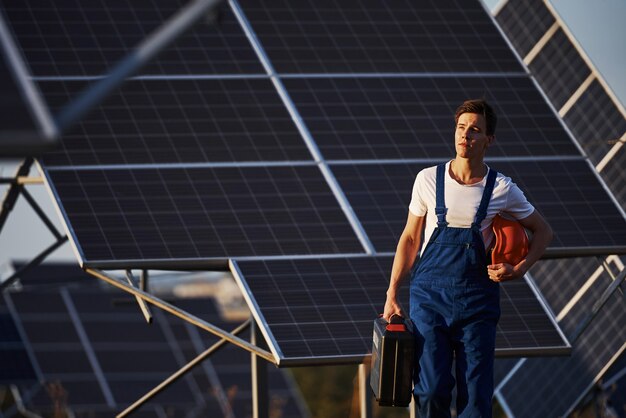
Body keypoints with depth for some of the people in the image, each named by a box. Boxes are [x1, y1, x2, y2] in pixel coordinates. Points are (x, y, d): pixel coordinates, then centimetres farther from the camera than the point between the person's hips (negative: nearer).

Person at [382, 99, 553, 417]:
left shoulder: (502, 189, 0)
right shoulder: (429, 179, 1)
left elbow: (542, 231, 14)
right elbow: (410, 238, 9)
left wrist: (519, 270, -3)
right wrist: (392, 293, 5)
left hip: (476, 298, 0)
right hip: (429, 294, 0)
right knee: (431, 391, -8)